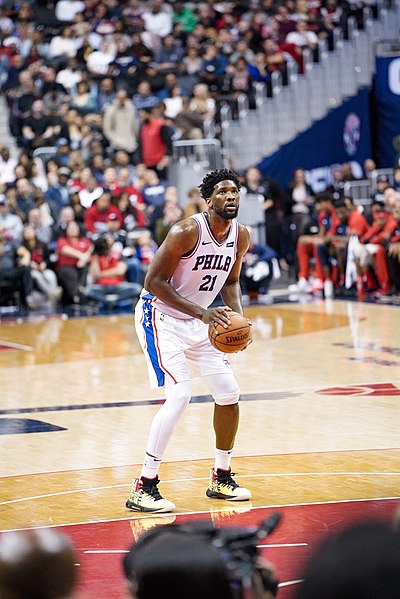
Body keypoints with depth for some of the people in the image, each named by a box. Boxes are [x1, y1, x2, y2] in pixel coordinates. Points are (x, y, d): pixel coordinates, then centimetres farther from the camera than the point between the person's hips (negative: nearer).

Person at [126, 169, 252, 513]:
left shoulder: (241, 236, -2)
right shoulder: (186, 232, -24)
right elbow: (154, 281, -24)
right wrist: (202, 313, -30)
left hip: (199, 321, 8)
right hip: (161, 317, -8)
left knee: (229, 394, 7)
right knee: (179, 396, -20)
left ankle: (222, 479, 25)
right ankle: (143, 489, -15)